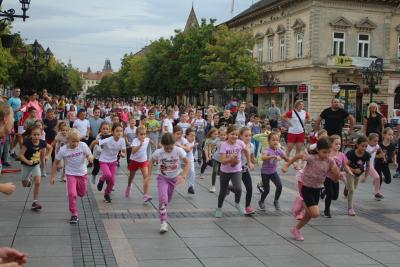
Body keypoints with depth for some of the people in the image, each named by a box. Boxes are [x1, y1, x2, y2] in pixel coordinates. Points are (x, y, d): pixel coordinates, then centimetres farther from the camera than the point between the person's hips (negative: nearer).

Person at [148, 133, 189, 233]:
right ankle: (164, 222, -16)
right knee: (163, 198, -20)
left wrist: (183, 176, -22)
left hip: (174, 178, 2)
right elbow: (151, 162, -3)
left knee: (168, 199, 17)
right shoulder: (158, 152, -22)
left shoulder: (179, 151, -24)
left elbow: (187, 163, -13)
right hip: (162, 178, -2)